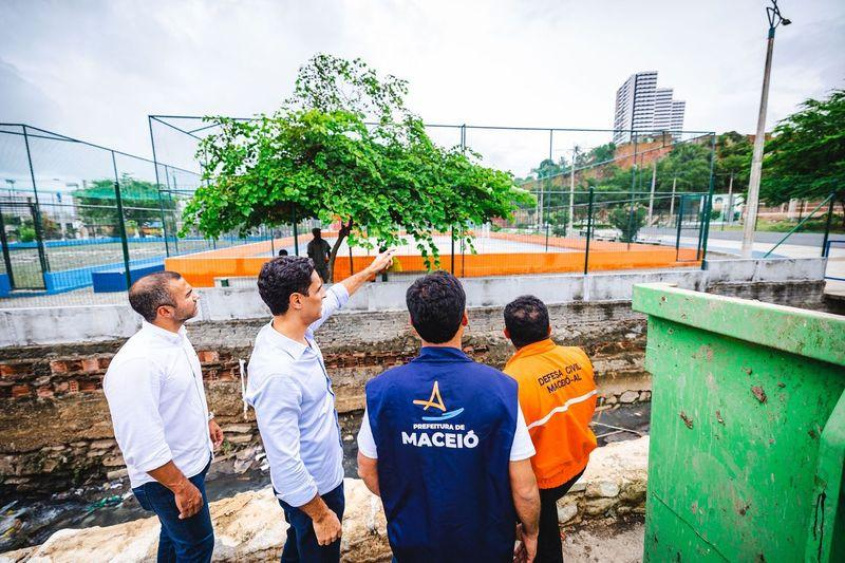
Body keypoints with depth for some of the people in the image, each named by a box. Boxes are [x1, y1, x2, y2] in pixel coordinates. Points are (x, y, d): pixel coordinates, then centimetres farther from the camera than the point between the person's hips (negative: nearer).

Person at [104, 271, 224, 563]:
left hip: (193, 459, 8)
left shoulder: (175, 335, -5)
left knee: (175, 534, 30)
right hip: (169, 475, -8)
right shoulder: (137, 363, -34)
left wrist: (207, 419, 19)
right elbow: (142, 444, -29)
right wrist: (182, 487, -21)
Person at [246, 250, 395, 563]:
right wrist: (321, 514, -19)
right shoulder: (278, 372, -37)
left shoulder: (295, 331, -10)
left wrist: (369, 271, 19)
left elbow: (334, 299, 8)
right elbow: (284, 461, -31)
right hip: (311, 489, -8)